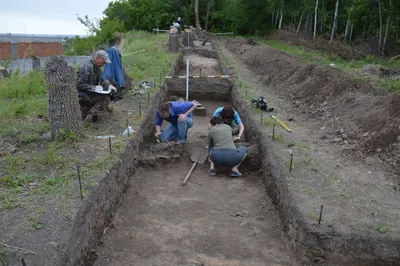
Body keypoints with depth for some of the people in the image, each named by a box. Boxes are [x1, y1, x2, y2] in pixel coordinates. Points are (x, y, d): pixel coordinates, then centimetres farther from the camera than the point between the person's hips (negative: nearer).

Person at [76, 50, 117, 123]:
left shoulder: (97, 67, 7)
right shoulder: (86, 67, -22)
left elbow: (101, 79, 13)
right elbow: (79, 85, -24)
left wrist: (108, 85, -7)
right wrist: (94, 88, -24)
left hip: (91, 94, 9)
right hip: (84, 95, -9)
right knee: (106, 98, -19)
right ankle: (90, 116, -18)